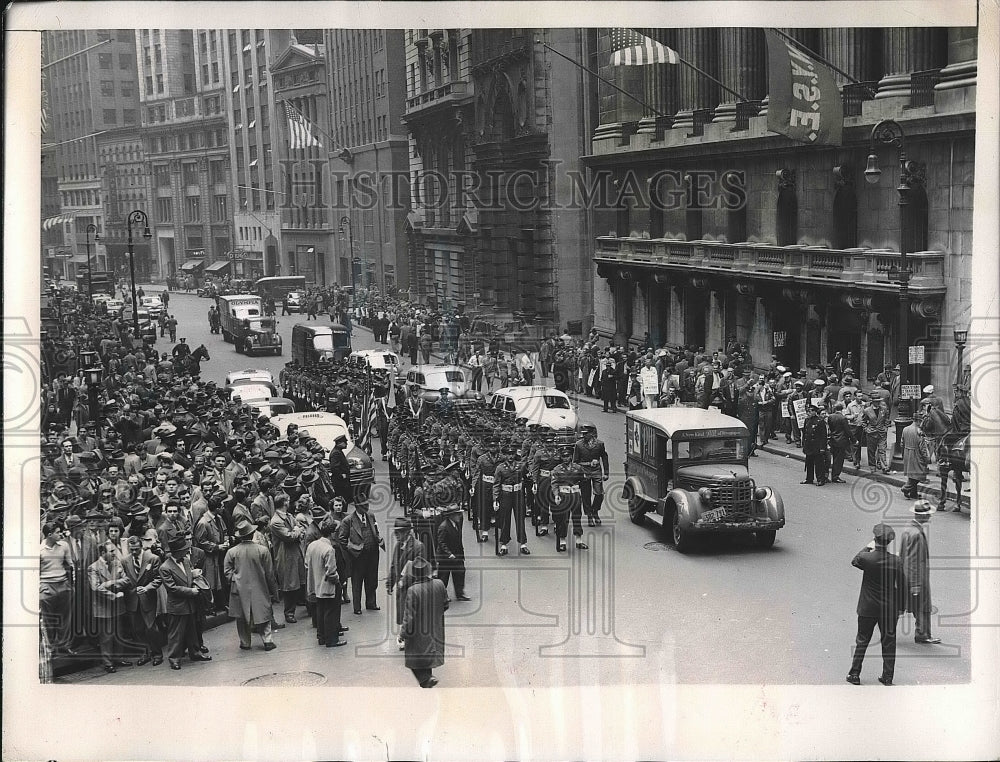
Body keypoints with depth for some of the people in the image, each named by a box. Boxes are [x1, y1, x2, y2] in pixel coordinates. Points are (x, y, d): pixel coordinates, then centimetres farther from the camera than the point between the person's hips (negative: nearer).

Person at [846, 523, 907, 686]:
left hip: (868, 608, -1)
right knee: (888, 642, 12)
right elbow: (901, 587, -3)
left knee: (862, 641, 11)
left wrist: (867, 547, 19)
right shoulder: (896, 562, -10)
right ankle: (887, 676, 17)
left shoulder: (867, 558, -15)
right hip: (889, 609, 1)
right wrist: (900, 608, 8)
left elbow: (854, 561, 9)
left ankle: (855, 674, 16)